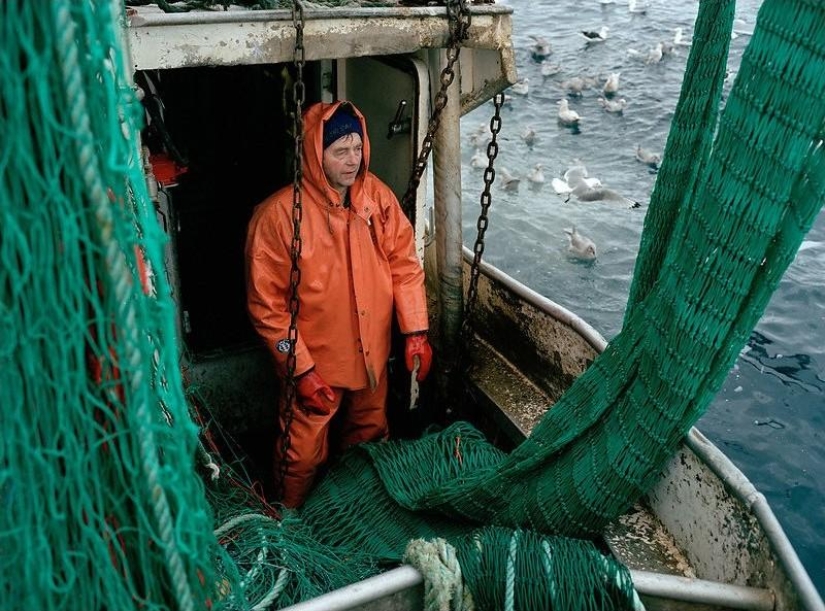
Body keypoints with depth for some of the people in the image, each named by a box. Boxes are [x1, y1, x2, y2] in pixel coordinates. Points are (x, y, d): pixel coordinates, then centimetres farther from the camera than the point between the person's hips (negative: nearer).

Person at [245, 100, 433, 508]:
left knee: (370, 438, 25)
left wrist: (416, 332, -7)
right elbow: (267, 305, -18)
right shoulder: (278, 215, -22)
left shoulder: (377, 195, -8)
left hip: (372, 354, 5)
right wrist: (302, 370, -20)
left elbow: (404, 264, 0)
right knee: (305, 458, 11)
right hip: (314, 363, -5)